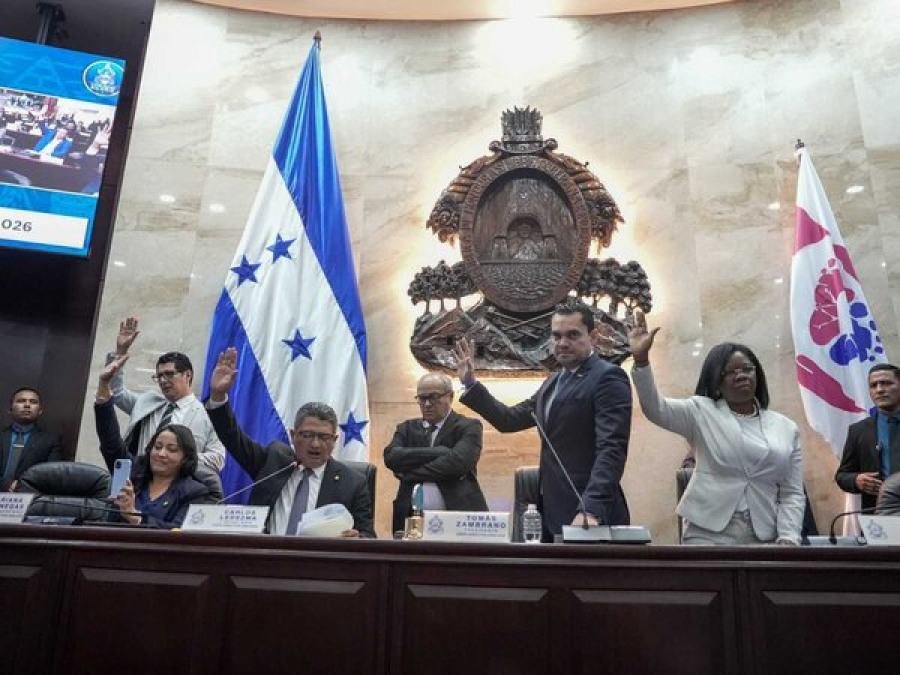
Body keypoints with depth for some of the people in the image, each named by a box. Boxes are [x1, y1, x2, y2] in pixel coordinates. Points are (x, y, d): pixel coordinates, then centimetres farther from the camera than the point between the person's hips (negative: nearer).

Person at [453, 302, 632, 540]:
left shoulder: (608, 377, -12)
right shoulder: (554, 382, 15)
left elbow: (611, 449, -21)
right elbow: (511, 419, 15)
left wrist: (591, 509, -31)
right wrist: (470, 384, 9)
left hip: (586, 512, -8)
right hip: (552, 512, 8)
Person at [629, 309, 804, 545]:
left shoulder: (786, 428, 12)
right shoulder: (702, 412, 4)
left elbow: (792, 494, 9)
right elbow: (654, 408, -12)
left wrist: (789, 538, -6)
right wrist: (641, 358, -25)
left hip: (765, 538, 3)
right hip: (708, 535, -3)